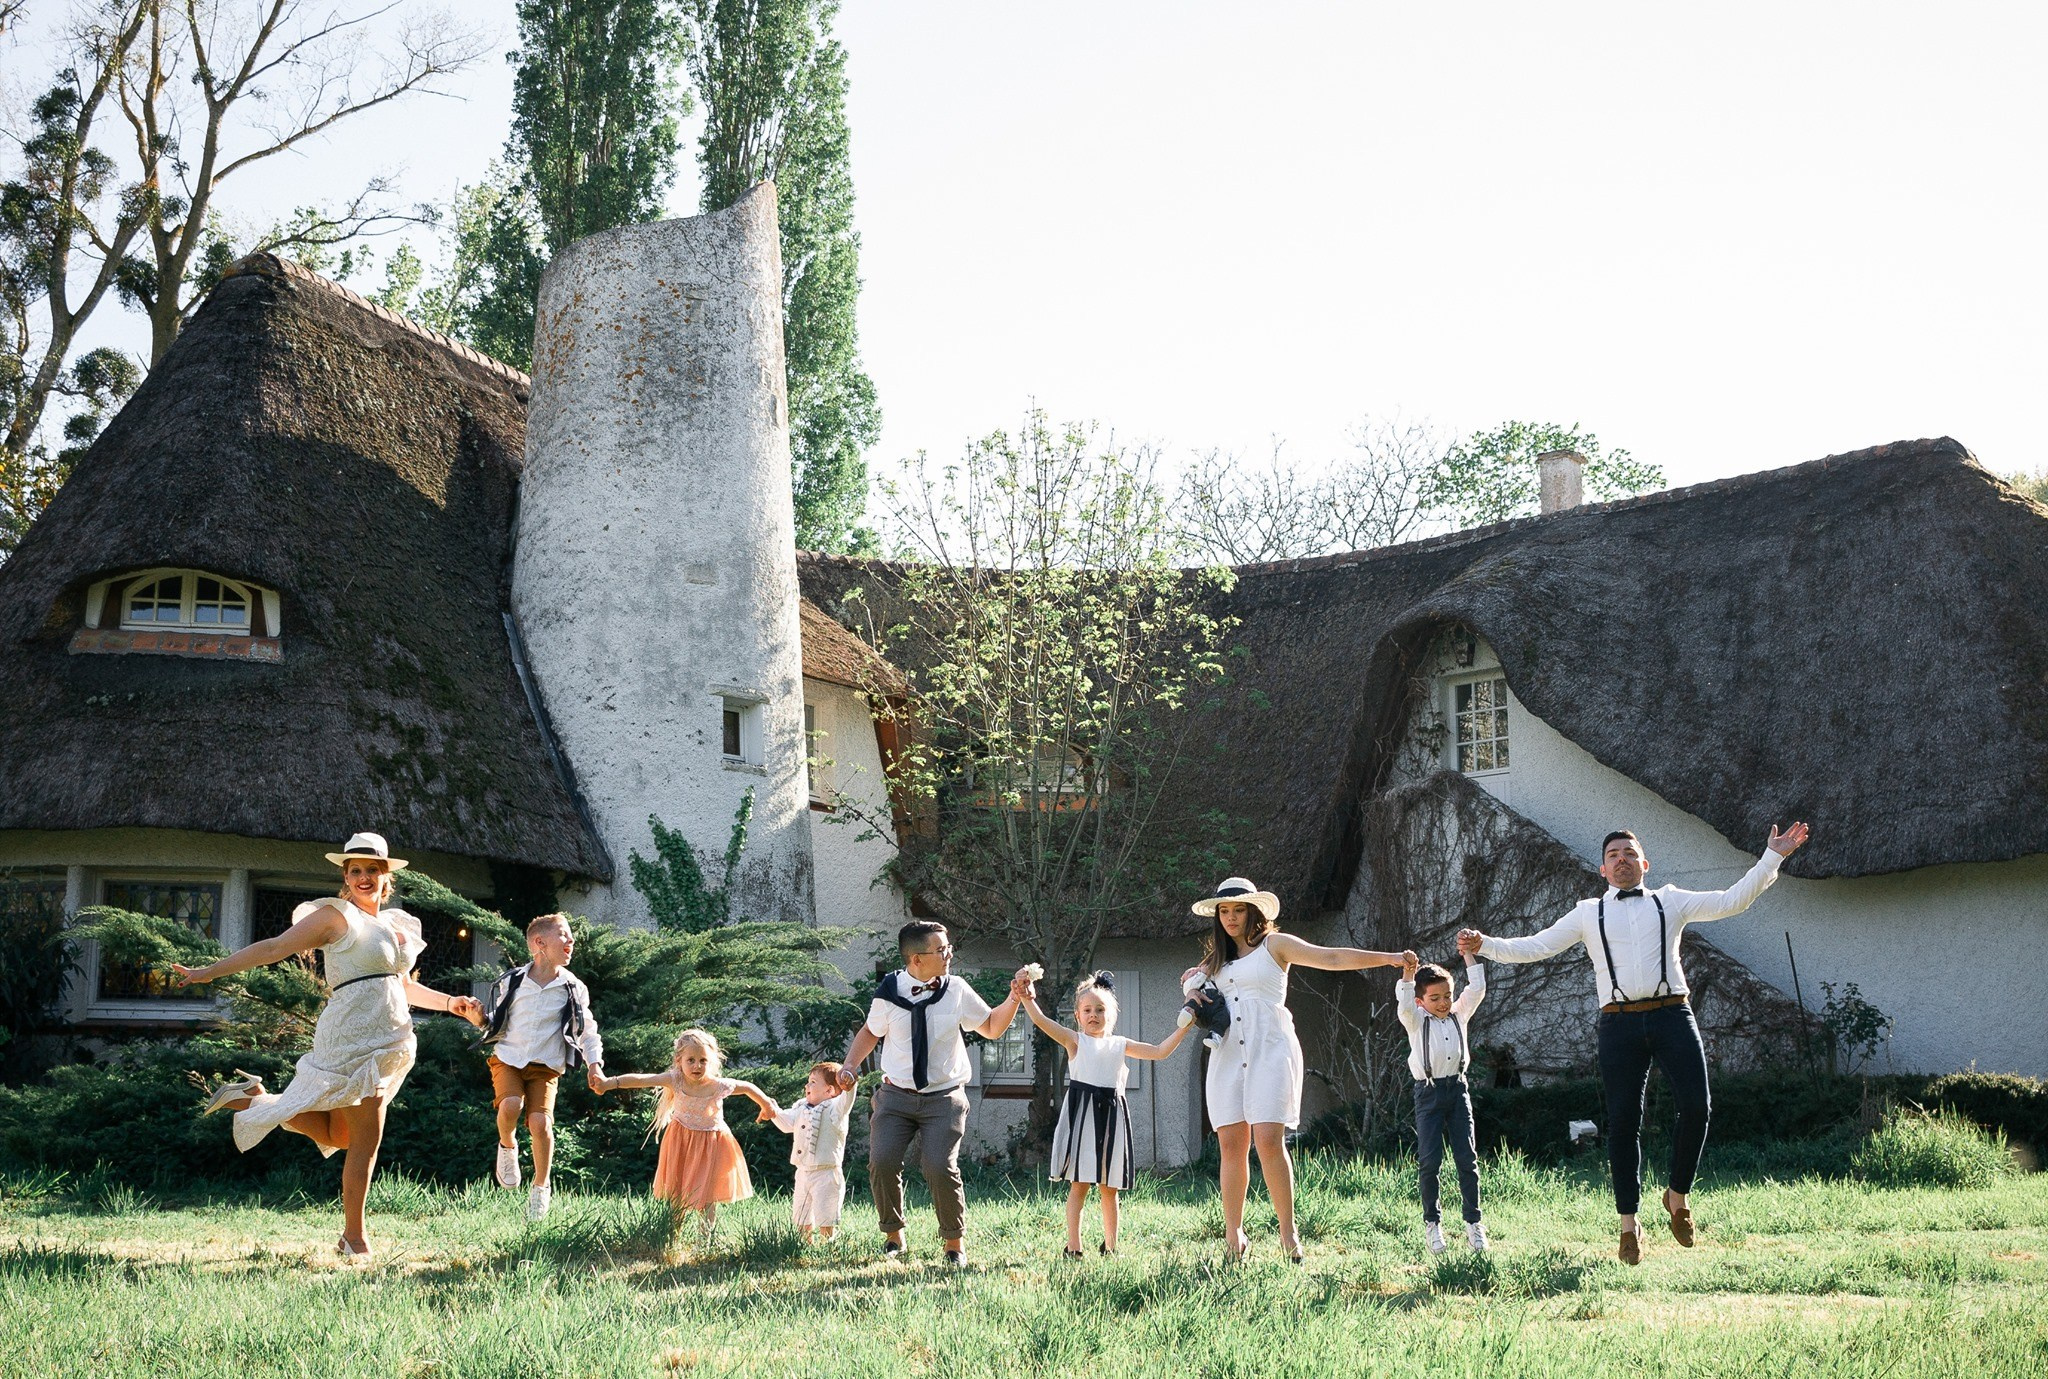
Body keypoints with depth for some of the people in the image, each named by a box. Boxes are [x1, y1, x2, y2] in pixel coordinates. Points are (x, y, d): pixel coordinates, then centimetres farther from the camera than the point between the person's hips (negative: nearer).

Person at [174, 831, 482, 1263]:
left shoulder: (398, 925, 18)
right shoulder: (337, 916, -3)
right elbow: (273, 948, -6)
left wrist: (449, 1002, 21)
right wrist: (207, 972, -10)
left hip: (388, 1045, 8)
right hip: (352, 1039, -8)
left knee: (336, 1136, 10)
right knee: (366, 1140, -6)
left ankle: (256, 1100, 20)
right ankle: (354, 1238, 4)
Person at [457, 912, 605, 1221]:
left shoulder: (574, 989, 2)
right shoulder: (511, 982, 0)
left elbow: (587, 1030, 8)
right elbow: (492, 1022, 12)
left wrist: (594, 1063, -4)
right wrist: (479, 1018, -10)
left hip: (545, 1066, 0)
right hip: (508, 1058, 0)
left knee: (540, 1121, -17)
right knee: (510, 1105, -28)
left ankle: (541, 1187, 7)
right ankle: (507, 1146, 7)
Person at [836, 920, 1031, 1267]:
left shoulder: (956, 991, -2)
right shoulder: (889, 993, -4)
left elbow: (992, 1027, 9)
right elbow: (870, 1032, 13)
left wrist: (1014, 998, -4)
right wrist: (849, 1064, -1)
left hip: (944, 1099, -1)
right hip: (896, 1095, 1)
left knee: (941, 1168, -16)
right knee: (882, 1163, -13)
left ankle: (954, 1242, 8)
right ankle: (893, 1236, 13)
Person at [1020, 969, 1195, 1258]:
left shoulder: (1120, 1044, 14)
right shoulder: (1075, 1040, 4)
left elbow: (1160, 1051, 12)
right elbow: (1042, 1021, -11)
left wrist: (1184, 1027, 5)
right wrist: (1028, 1000, -27)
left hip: (1111, 1113, 3)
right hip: (1082, 1114, -3)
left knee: (1109, 1188, 9)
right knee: (1079, 1185, -4)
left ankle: (1110, 1245, 20)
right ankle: (1073, 1246, -2)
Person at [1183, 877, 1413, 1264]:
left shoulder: (1274, 945, 5)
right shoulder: (1216, 960, 21)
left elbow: (1332, 958, -2)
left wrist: (1387, 958, -12)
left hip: (1270, 1050, -5)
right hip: (1228, 1054, 5)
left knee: (1269, 1140, -16)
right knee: (1232, 1144, -1)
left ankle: (1288, 1232, -11)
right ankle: (1233, 1235, 3)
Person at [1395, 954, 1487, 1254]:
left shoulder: (1459, 1015, 10)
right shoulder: (1416, 1021, 0)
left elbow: (1477, 989, 1)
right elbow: (1404, 1007, -21)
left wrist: (1469, 955, -1)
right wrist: (1407, 978, -35)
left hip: (1457, 1090, 3)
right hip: (1429, 1092, -3)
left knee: (1467, 1158, 0)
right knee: (1429, 1161, -4)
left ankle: (1473, 1222, 5)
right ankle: (1431, 1223, 7)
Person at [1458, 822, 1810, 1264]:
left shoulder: (1670, 902, 16)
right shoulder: (1587, 914, 16)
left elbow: (1731, 901, 9)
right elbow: (1535, 947, 13)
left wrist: (1772, 858, 2)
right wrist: (1484, 945, 0)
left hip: (1672, 1016, 0)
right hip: (1620, 1023, 0)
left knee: (1696, 1108, -13)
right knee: (1623, 1122, 0)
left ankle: (1678, 1194, 11)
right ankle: (1628, 1223, 9)